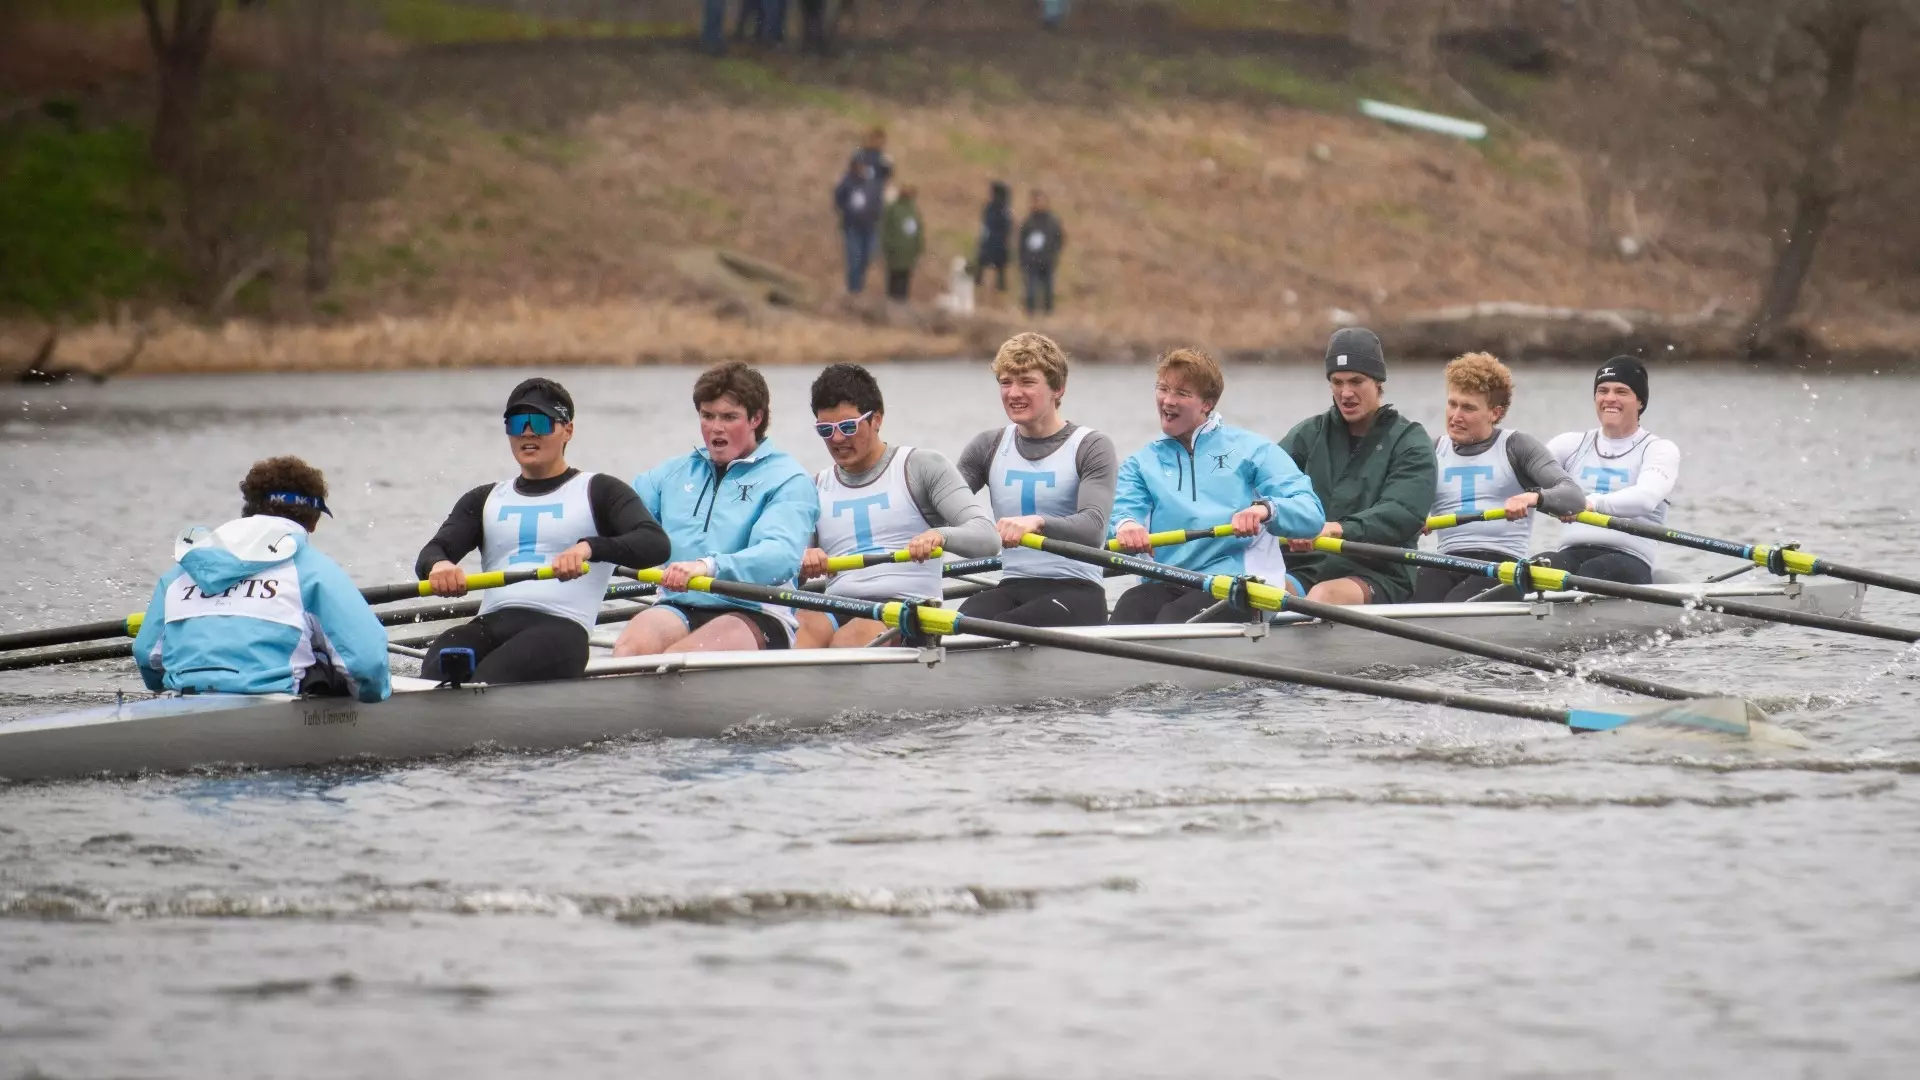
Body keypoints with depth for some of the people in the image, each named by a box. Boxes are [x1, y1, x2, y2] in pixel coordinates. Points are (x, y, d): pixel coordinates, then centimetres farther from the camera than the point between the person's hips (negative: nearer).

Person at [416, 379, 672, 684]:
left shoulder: (599, 492, 15)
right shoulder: (485, 500, 30)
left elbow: (656, 544, -2)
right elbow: (432, 552, 15)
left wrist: (589, 547, -23)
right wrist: (438, 565, -13)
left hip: (560, 627, -3)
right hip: (489, 625, 3)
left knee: (484, 683, -35)